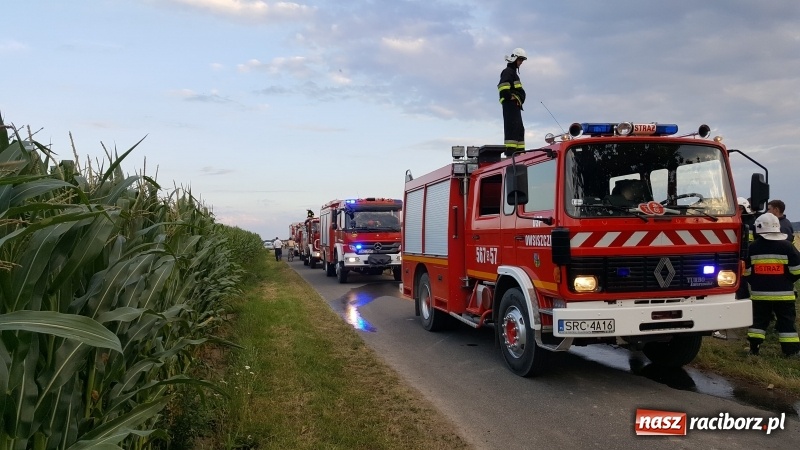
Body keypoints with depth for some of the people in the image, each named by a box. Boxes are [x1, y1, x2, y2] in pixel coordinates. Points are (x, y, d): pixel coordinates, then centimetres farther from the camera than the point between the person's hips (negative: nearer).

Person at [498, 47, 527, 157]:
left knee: (519, 128, 10)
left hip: (515, 105, 11)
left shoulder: (514, 72, 27)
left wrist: (519, 100, 15)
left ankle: (519, 151, 12)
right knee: (512, 127, -17)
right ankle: (510, 151, -24)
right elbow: (503, 87, -21)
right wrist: (510, 97, -16)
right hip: (510, 104, -11)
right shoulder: (508, 71, -6)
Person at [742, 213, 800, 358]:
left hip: (759, 293, 1)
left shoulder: (752, 248, -4)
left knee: (758, 320, 10)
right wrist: (787, 281, 12)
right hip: (783, 293, -1)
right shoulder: (786, 246, -7)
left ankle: (754, 348, 10)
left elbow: (746, 271, 2)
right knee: (786, 322, 7)